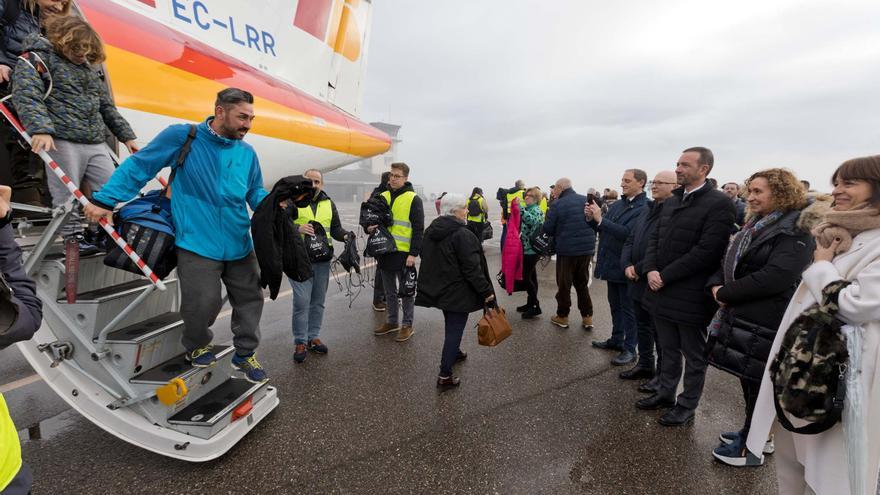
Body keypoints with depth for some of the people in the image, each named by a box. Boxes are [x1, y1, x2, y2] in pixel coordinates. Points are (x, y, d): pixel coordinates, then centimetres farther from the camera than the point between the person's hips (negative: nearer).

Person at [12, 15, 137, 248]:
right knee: (67, 198, -3)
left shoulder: (87, 67, 24)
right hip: (62, 141, -6)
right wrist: (40, 129, -28)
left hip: (96, 143, 6)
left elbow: (106, 106, 27)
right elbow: (26, 96, -13)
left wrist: (126, 136, 22)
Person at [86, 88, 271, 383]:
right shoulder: (182, 137, -4)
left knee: (249, 299, 10)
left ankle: (245, 354, 30)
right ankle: (197, 346, 27)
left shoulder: (247, 153, 9)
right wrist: (106, 200, -5)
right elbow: (139, 166, -1)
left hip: (240, 244, 5)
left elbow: (256, 193, 14)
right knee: (203, 302, -7)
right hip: (197, 243, -5)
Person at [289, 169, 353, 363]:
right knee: (302, 301, -6)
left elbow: (335, 229, 16)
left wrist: (345, 235, -5)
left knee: (318, 301, 11)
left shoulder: (329, 204, 13)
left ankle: (313, 337, 25)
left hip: (322, 260, 5)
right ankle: (300, 342, 8)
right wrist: (297, 228, -23)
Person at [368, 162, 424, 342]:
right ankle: (392, 321, 30)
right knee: (389, 291, 16)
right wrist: (369, 228, -5)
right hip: (385, 251, 6)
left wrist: (413, 253, -17)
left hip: (404, 253, -6)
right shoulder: (382, 197, 10)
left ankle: (407, 325, 18)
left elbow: (418, 229, -10)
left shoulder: (413, 199, -7)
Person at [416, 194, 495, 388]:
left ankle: (454, 352, 49)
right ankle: (445, 375, 4)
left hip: (437, 288, 8)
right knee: (455, 328, 0)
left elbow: (426, 258, 15)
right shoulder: (462, 234, -21)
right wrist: (486, 291, -14)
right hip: (457, 292, -8)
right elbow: (472, 268, -22)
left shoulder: (431, 230, 5)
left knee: (451, 323, 27)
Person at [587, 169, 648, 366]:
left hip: (627, 266, -8)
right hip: (611, 263, 8)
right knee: (615, 305, 20)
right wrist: (591, 218, -7)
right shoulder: (616, 205, 8)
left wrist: (600, 219, -26)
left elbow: (627, 232, -27)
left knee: (628, 308, 5)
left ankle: (629, 349, 18)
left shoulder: (645, 208, -16)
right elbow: (602, 229, 11)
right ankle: (616, 340, 35)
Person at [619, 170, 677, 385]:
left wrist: (639, 269, -16)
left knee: (660, 331, 7)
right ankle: (645, 364, 35)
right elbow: (630, 240, 11)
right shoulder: (646, 210, 11)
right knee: (642, 326, 19)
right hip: (638, 281, 8)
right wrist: (627, 266, -4)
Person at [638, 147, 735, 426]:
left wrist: (665, 276, -17)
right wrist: (651, 270, -6)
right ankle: (666, 394, 37)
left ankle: (686, 407, 27)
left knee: (694, 356, 12)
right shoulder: (671, 202, 12)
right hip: (662, 291, 7)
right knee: (668, 350, 21)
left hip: (690, 296, -7)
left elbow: (706, 252, -20)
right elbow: (655, 238, 11)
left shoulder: (719, 204, -13)